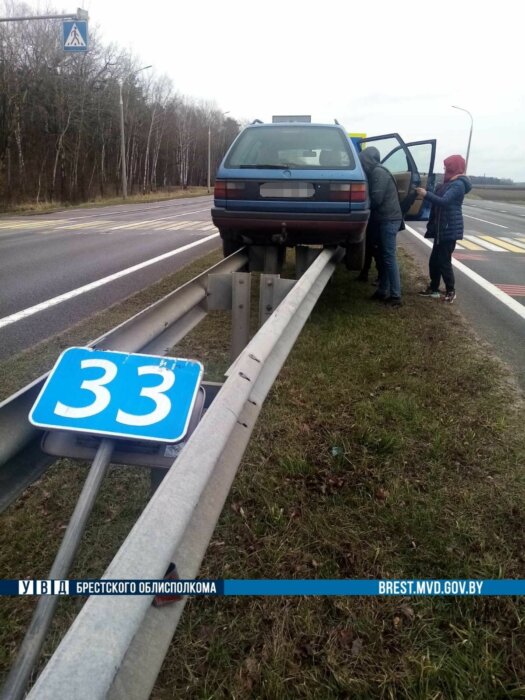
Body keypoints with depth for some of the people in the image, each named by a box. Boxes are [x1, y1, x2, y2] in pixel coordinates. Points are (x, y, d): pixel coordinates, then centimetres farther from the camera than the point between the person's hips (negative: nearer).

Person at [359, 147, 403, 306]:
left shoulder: (378, 172, -12)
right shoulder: (376, 172, 18)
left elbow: (376, 198, -18)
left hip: (388, 219, -10)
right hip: (385, 219, 10)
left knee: (389, 257, -10)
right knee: (383, 257, 12)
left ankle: (395, 296, -8)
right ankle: (382, 291, 19)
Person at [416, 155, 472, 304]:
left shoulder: (458, 184, -14)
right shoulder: (450, 182, 18)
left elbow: (444, 201, -26)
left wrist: (426, 194, -22)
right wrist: (427, 193, 7)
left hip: (450, 229, -10)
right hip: (442, 228, 10)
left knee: (444, 261, -6)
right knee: (434, 260, 12)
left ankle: (451, 291, 5)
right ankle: (433, 289, 22)